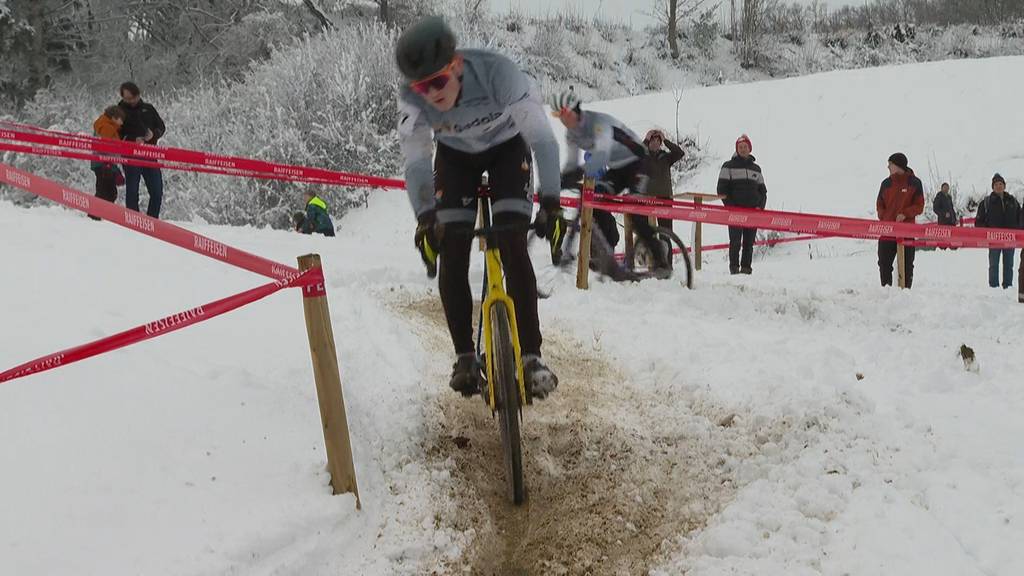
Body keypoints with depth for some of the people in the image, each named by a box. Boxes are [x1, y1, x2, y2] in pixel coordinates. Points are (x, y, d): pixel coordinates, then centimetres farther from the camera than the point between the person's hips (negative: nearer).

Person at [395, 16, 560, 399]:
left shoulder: (497, 73, -38)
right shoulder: (411, 100, -30)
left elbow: (541, 137, -34)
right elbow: (415, 163, -22)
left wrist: (550, 202, -42)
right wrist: (425, 218, -35)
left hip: (507, 147, -2)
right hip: (455, 155, 2)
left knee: (513, 246, -17)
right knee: (451, 255, -11)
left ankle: (531, 356, -11)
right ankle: (465, 357, 2)